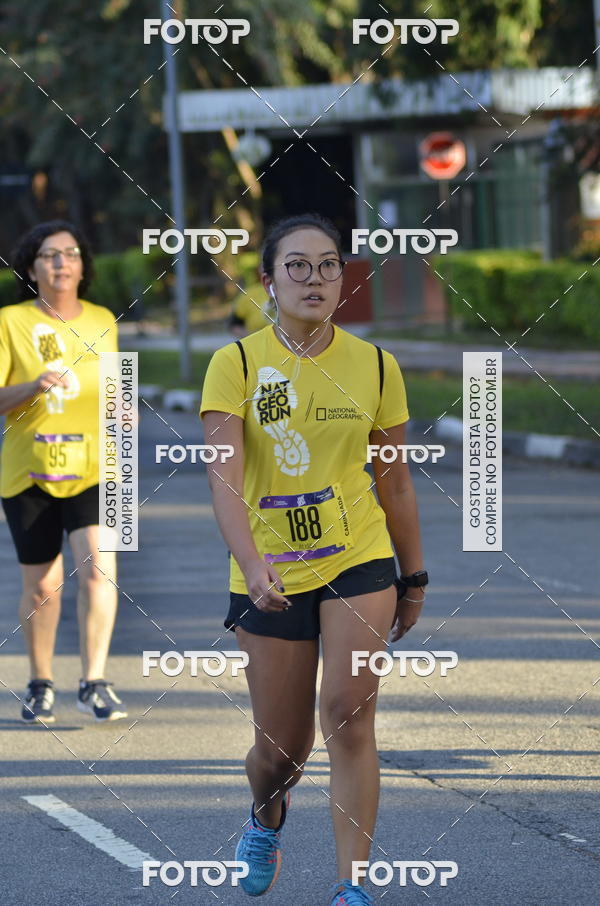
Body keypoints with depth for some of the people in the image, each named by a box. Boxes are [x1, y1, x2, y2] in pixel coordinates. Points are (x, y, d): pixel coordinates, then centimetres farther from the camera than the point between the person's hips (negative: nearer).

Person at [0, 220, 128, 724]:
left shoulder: (103, 322, 9)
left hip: (94, 470, 1)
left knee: (98, 570, -17)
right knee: (42, 587, 5)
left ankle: (94, 683, -11)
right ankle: (41, 685, 25)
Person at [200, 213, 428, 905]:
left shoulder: (375, 366, 1)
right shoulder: (235, 365, -7)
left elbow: (394, 482, 11)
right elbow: (224, 478, -17)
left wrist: (413, 577, 14)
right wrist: (251, 565, -32)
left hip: (359, 560, 1)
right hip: (269, 575, -1)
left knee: (349, 718, -15)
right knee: (282, 747, 7)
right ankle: (265, 822, 43)